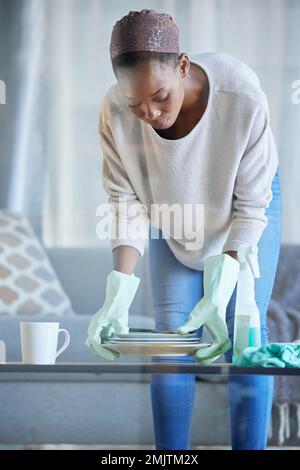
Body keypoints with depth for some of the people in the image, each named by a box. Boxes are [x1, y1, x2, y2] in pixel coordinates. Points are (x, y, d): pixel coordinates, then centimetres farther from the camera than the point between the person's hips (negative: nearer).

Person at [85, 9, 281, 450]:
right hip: (172, 214, 2)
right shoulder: (115, 113, -31)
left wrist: (220, 294, -38)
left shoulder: (243, 98, -38)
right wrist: (119, 292, -35)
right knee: (171, 333, -2)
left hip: (244, 211, -2)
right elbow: (128, 203, -22)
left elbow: (250, 207, -28)